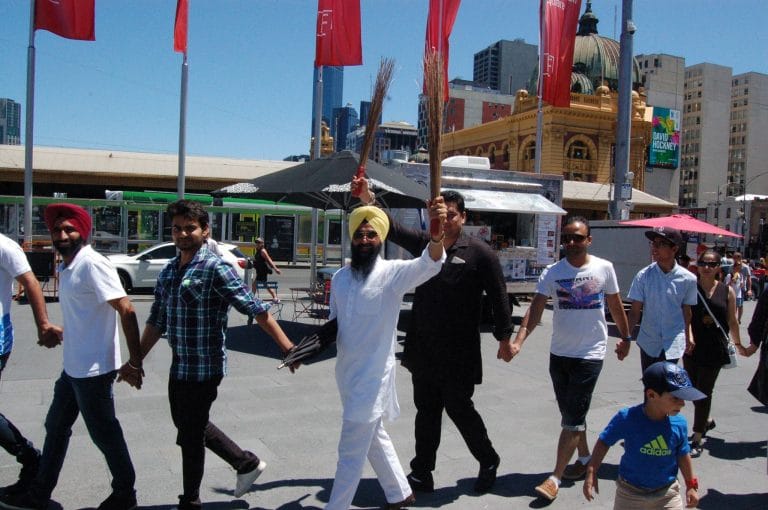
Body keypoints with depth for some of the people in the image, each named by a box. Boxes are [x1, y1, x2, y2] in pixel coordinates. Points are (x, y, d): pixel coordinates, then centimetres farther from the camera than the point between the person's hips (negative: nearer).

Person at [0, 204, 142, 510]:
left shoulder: (92, 264, -18)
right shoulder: (66, 266, 10)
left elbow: (126, 310, -22)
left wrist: (135, 360, -23)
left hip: (93, 369, -9)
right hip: (73, 367, 9)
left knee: (104, 433, 5)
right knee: (56, 428, 20)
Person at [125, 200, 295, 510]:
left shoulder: (216, 269, -16)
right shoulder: (168, 272, 7)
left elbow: (255, 309, -20)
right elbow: (157, 322, 14)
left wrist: (285, 345, -24)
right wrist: (135, 361, 12)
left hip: (204, 368, -8)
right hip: (179, 365, 8)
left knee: (190, 435, 7)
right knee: (187, 424, 23)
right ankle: (246, 463, 39)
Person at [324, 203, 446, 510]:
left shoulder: (392, 273, -14)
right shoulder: (340, 277, 4)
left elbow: (428, 264, -33)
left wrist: (437, 233, -53)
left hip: (373, 376, -7)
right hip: (347, 372, 7)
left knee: (351, 453, 1)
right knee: (374, 438, 23)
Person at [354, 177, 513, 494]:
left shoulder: (480, 253, -8)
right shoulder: (424, 243, 6)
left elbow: (498, 298, -4)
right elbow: (393, 229, 1)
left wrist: (504, 338, -1)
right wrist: (367, 199, -12)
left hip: (458, 355, -5)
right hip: (423, 350, 5)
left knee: (459, 409, 7)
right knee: (426, 411, 13)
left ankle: (488, 462, 32)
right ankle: (422, 474, 25)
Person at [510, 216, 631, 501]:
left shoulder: (604, 268, -5)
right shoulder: (552, 273, -4)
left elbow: (615, 307, 7)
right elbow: (535, 309, -13)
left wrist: (625, 338, 14)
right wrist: (518, 341, -27)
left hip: (590, 354, -3)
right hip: (559, 353, 3)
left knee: (573, 418, -5)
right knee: (570, 413, 17)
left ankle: (555, 478, 0)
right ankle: (584, 457, 39)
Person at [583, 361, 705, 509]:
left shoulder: (679, 423, -13)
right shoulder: (626, 418, -22)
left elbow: (682, 455, 4)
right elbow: (604, 442, -9)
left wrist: (691, 485, 11)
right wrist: (591, 472, -13)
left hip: (667, 492, 2)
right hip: (630, 492, -2)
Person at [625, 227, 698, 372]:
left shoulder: (688, 279, -7)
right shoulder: (643, 276, -7)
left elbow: (686, 311, 5)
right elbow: (635, 311, -5)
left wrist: (688, 337, 9)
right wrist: (627, 338, -14)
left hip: (673, 344, -1)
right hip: (649, 343, 1)